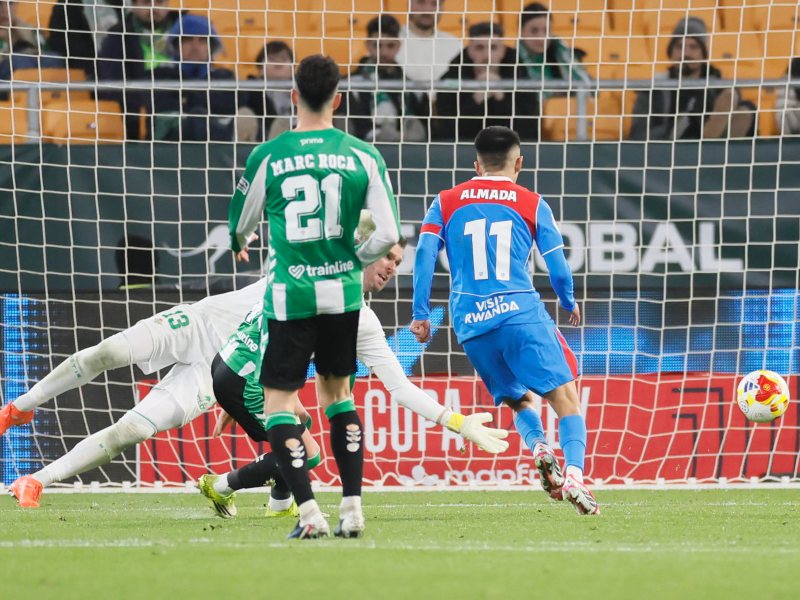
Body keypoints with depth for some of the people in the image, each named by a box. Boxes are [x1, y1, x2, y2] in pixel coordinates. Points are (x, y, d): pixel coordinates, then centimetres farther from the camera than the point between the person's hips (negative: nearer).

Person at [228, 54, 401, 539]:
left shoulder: (267, 157, -6)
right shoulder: (363, 156, -2)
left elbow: (240, 226, 10)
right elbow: (389, 235, -3)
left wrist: (240, 243, 35)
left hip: (289, 295, -3)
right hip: (343, 294, 3)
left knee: (279, 404, 3)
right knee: (338, 394, 20)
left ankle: (310, 513, -10)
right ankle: (353, 509, 14)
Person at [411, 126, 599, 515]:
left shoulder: (446, 203, 14)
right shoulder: (532, 204, 8)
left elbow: (424, 255, 2)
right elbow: (558, 269, 7)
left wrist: (421, 315, 5)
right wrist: (570, 305, 26)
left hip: (470, 324, 3)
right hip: (520, 313, -3)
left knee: (516, 399, 20)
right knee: (566, 397, -6)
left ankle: (539, 448, -10)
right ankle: (573, 474, -28)